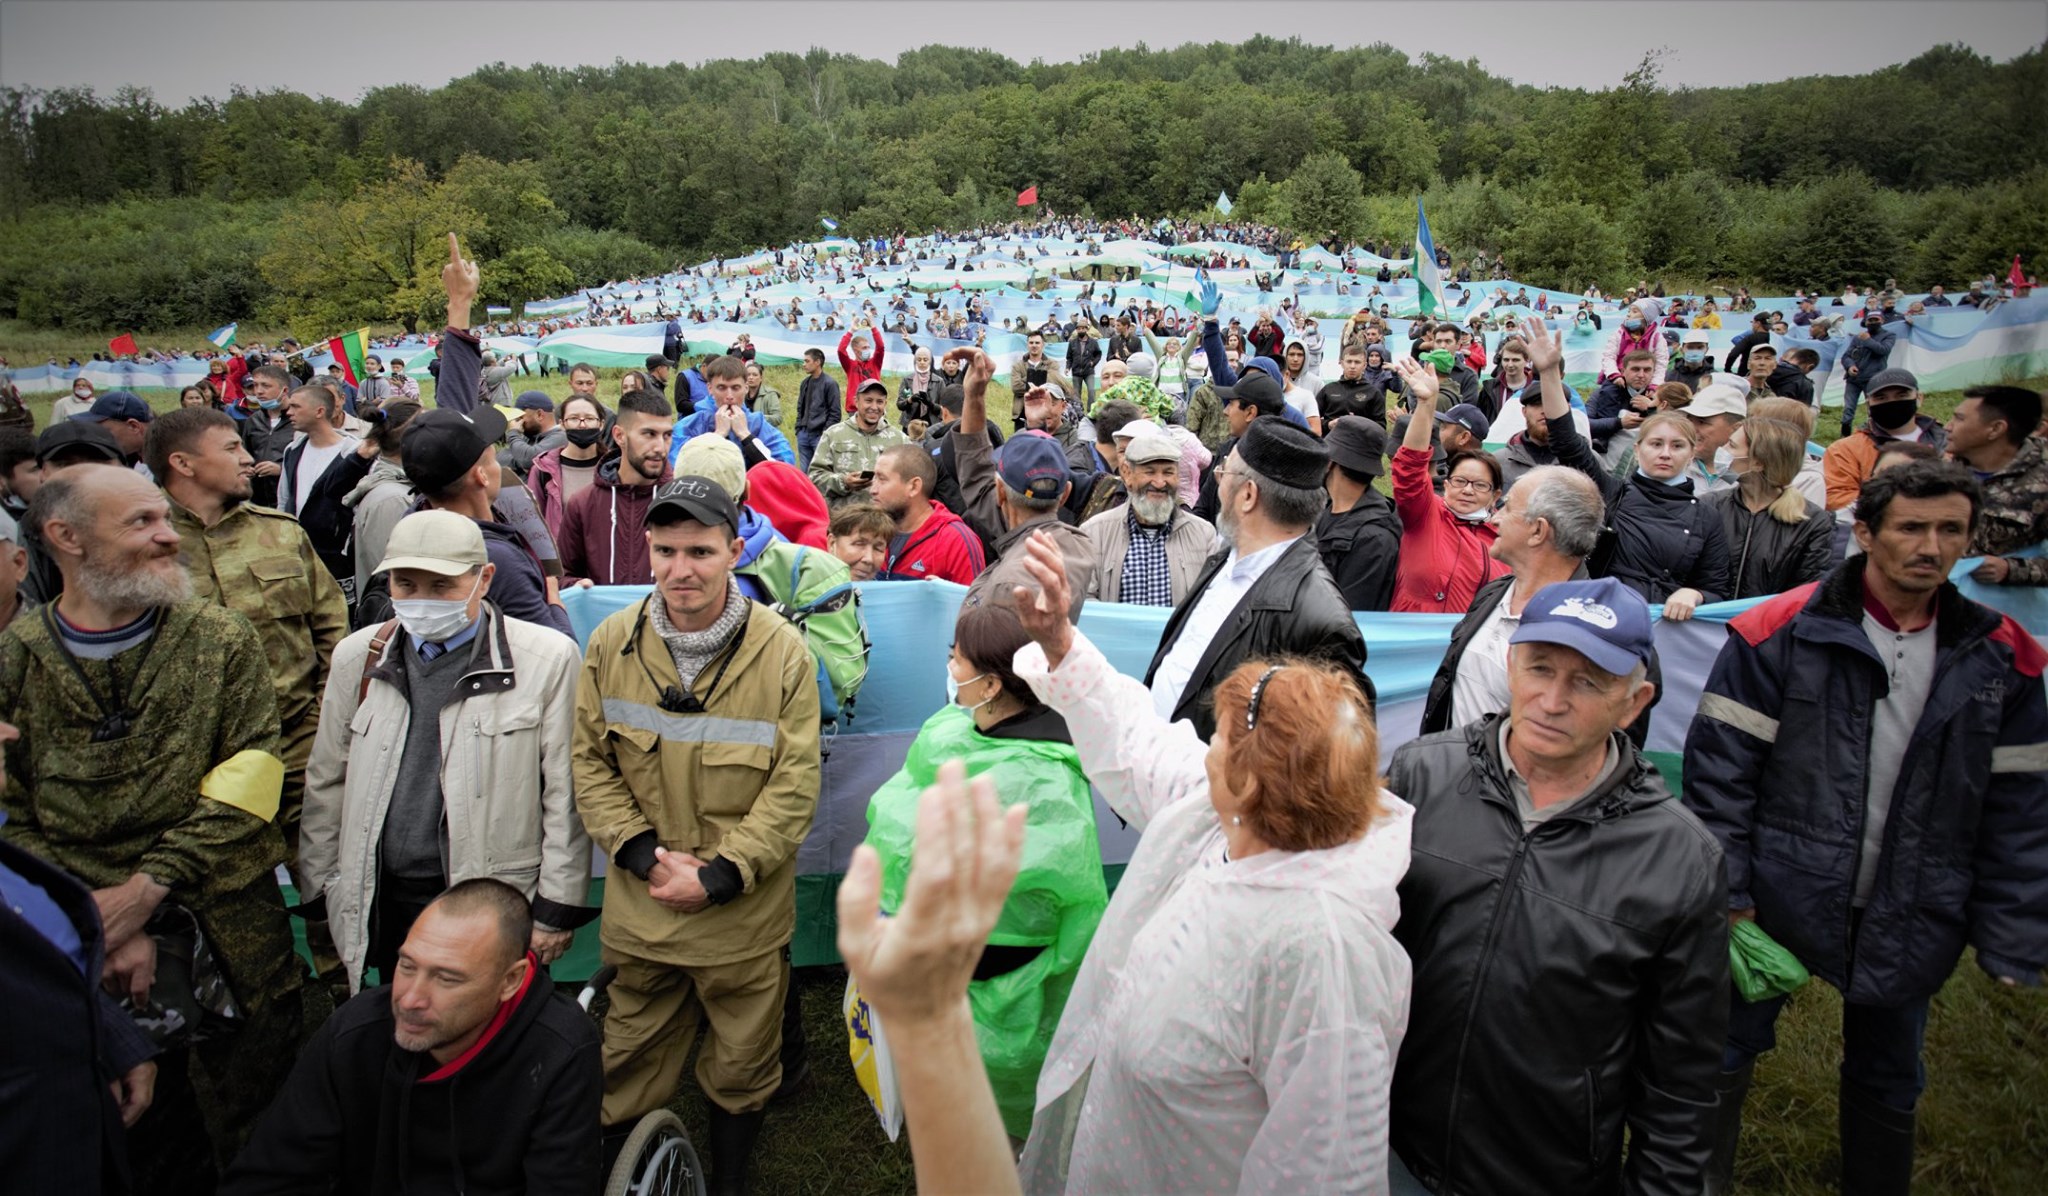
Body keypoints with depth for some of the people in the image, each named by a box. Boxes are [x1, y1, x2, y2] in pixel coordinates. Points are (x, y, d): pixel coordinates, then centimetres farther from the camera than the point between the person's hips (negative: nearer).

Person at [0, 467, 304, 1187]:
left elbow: (248, 776, -9)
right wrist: (100, 925, -11)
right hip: (94, 956, 1)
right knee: (145, 1143, 18)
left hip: (233, 934, -1)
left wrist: (149, 886, -17)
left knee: (257, 1134, 12)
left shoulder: (223, 641, -3)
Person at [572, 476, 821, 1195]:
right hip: (639, 909, 2)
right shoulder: (611, 644, -4)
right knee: (628, 1065, 21)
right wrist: (644, 854, -11)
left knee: (741, 1069, 18)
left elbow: (794, 789, -12)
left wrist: (717, 875, -17)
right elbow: (590, 763, 1)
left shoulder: (782, 651, -14)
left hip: (745, 915, -2)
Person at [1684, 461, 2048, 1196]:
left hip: (1910, 921, 3)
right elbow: (1718, 770, -12)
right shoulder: (1782, 634, -13)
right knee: (1726, 1057, 11)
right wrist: (1724, 895, -13)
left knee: (1888, 1084, 22)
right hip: (1781, 898, -3)